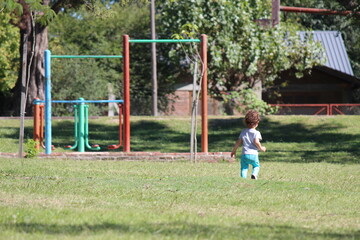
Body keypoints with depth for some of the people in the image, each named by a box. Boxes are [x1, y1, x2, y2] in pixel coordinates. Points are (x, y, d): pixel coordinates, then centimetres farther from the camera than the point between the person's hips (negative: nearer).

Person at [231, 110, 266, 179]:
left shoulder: (243, 132, 9)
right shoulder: (256, 133, -6)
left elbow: (238, 142, 11)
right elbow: (256, 142, -20)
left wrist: (234, 151, 22)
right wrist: (261, 148, -2)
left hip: (244, 154, 2)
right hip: (253, 154, -2)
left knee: (244, 168, 6)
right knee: (256, 166, 18)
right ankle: (254, 174, -9)